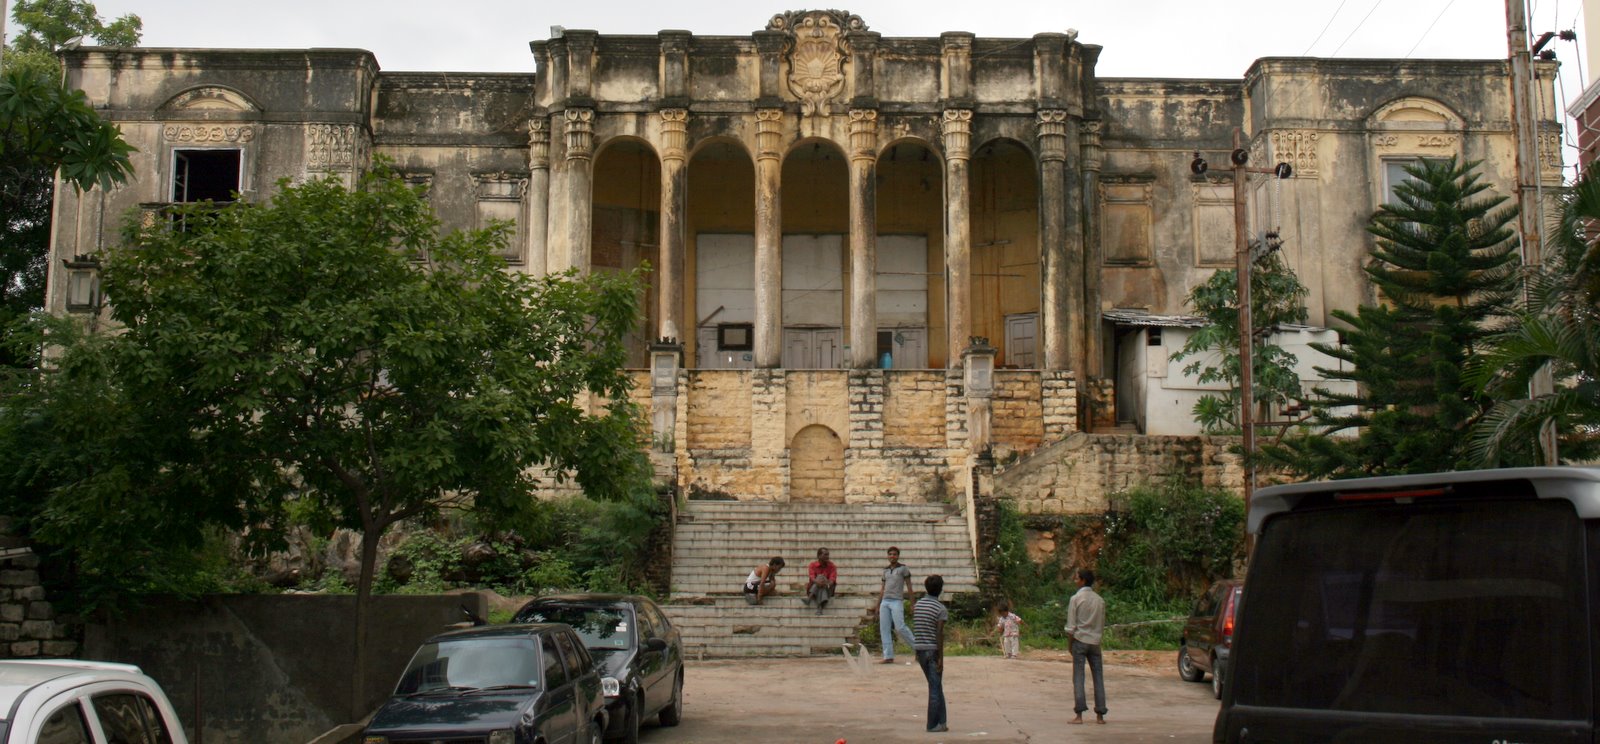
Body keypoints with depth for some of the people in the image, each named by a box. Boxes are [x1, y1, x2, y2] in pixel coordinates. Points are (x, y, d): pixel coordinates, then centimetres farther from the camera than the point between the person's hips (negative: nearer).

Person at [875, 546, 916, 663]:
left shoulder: (903, 568, 3)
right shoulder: (885, 570, 18)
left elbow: (909, 587, 1)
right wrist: (878, 606, 18)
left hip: (897, 601, -6)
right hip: (885, 602, 6)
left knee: (900, 628, -15)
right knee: (884, 629, -1)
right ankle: (888, 656, 0)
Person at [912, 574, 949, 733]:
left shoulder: (917, 604, 8)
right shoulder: (941, 609, -10)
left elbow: (914, 629, 12)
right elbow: (939, 634, -16)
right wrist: (941, 657, -14)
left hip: (919, 648, 6)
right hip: (933, 650, -6)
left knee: (936, 686, 14)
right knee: (935, 688, 1)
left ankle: (941, 721, 13)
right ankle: (933, 724, 3)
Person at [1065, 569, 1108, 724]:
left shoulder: (1076, 599, -7)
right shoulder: (1100, 600, 8)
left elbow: (1071, 626, -8)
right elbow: (1102, 625, 12)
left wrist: (1070, 643, 2)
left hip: (1080, 640, -4)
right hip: (1095, 641, 4)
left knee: (1078, 678, -3)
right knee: (1098, 677, 6)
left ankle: (1079, 715, -8)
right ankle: (1100, 715, 6)